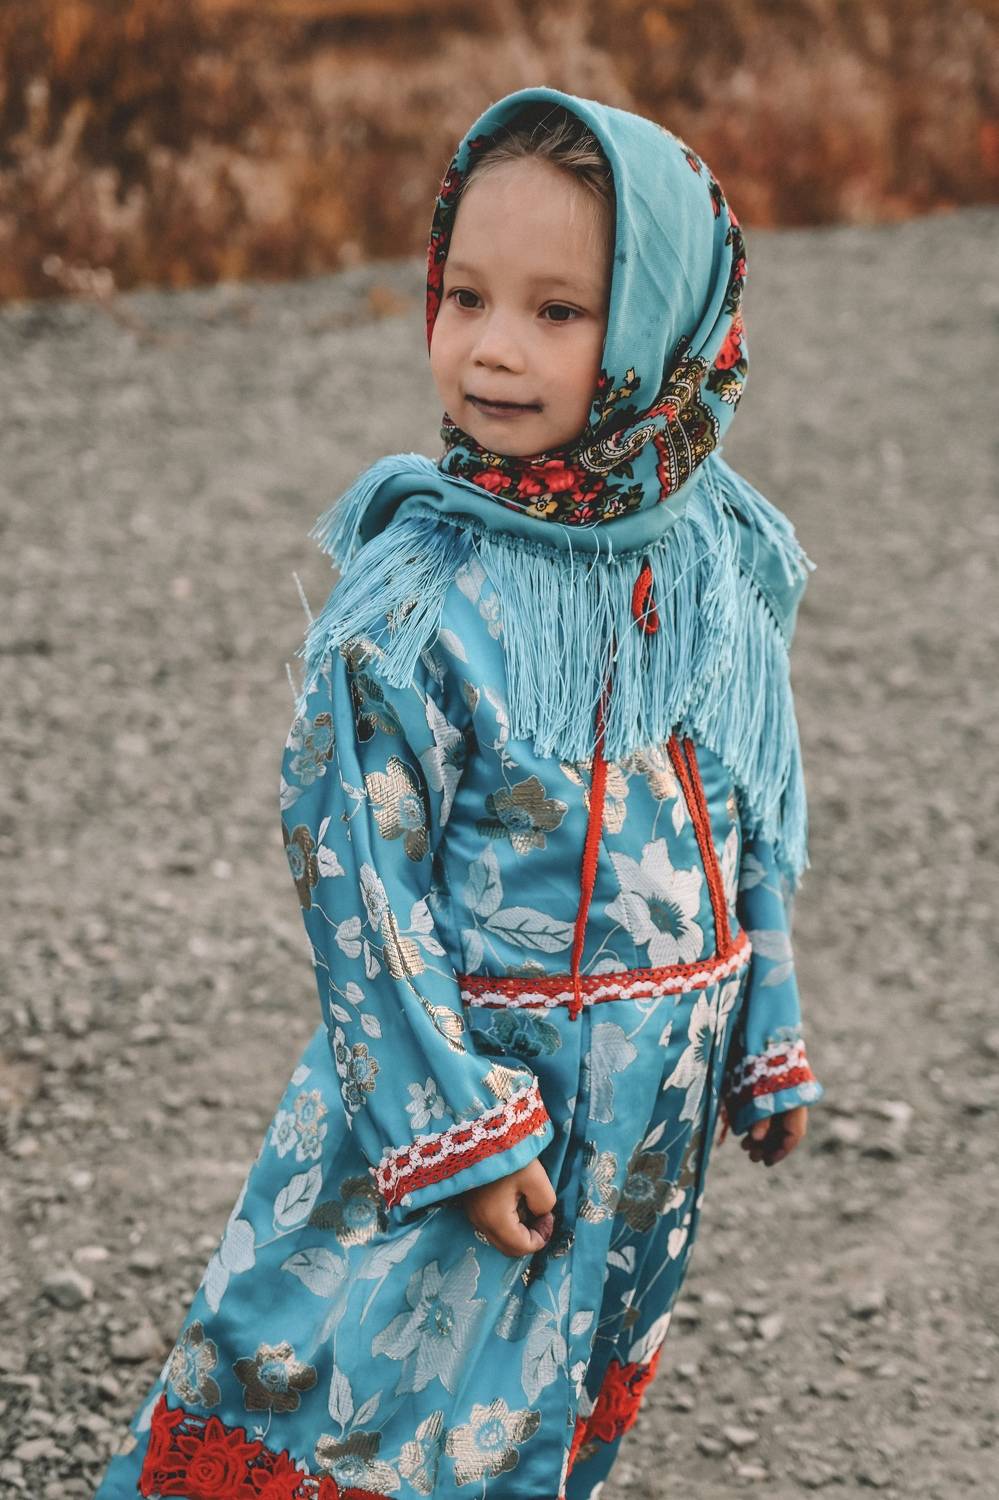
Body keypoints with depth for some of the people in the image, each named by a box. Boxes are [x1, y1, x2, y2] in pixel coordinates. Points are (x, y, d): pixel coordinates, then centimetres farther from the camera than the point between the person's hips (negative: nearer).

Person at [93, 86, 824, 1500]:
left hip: (651, 1105, 5)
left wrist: (768, 1045, 12)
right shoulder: (414, 596, -19)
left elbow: (763, 834, 8)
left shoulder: (720, 563, -4)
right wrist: (460, 1127, -16)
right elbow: (361, 884, -16)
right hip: (455, 1079, -5)